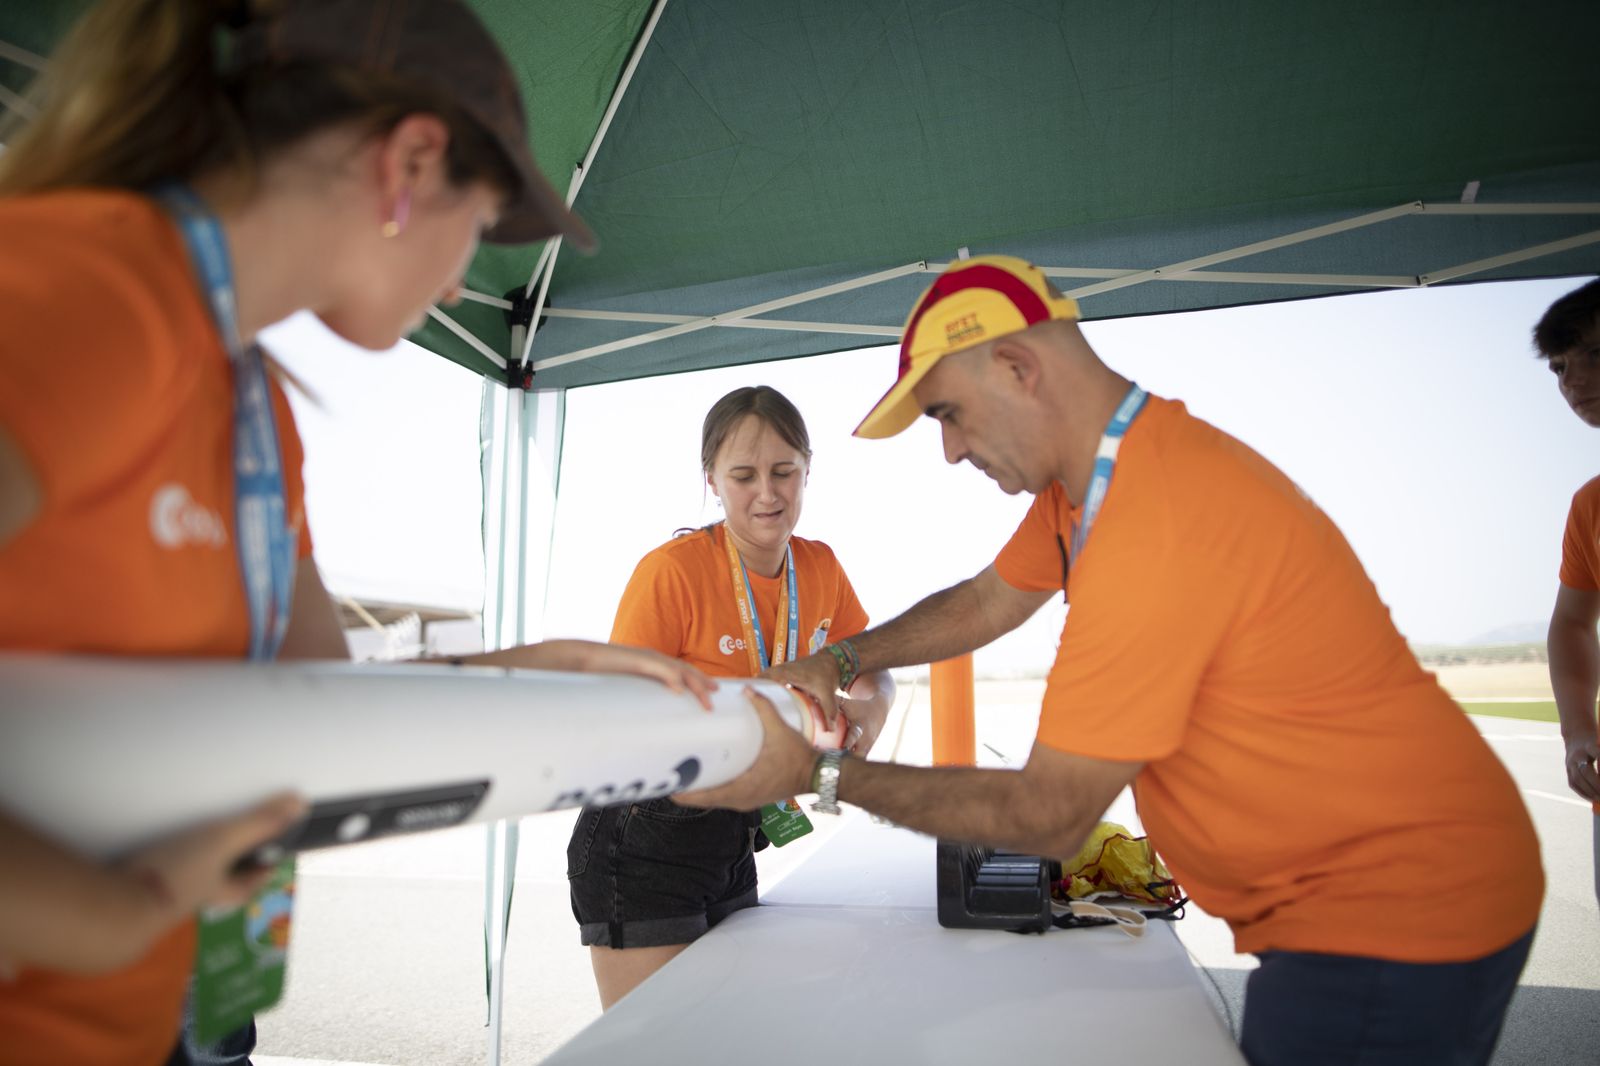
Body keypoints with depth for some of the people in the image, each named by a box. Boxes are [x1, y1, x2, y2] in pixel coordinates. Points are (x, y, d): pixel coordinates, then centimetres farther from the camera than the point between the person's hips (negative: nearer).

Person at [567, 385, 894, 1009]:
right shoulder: (671, 570, -19)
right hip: (643, 845, -6)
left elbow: (872, 672, 10)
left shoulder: (820, 568, -1)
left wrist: (870, 707, -14)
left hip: (734, 843, 6)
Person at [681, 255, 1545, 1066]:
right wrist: (839, 662, 0)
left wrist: (819, 774, -17)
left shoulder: (1155, 523, -31)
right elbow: (985, 601, 13)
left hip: (1398, 922, -9)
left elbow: (1049, 815, -24)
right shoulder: (1086, 470, 0)